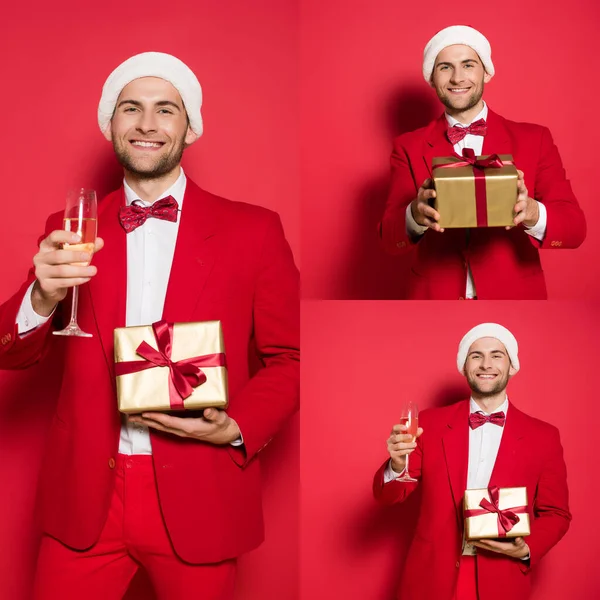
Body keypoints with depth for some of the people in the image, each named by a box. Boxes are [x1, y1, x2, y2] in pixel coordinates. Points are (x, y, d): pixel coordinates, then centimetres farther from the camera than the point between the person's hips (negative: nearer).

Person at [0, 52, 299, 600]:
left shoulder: (253, 230, -1)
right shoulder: (72, 229, 5)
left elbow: (290, 359, 2)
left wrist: (236, 428, -16)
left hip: (198, 503, -1)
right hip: (84, 498, 2)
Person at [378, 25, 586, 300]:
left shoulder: (534, 139, -3)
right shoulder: (408, 147, -1)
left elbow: (575, 228, -9)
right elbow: (389, 238, -8)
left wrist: (532, 214, -30)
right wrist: (416, 216, -30)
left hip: (514, 295, 0)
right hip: (435, 296, 0)